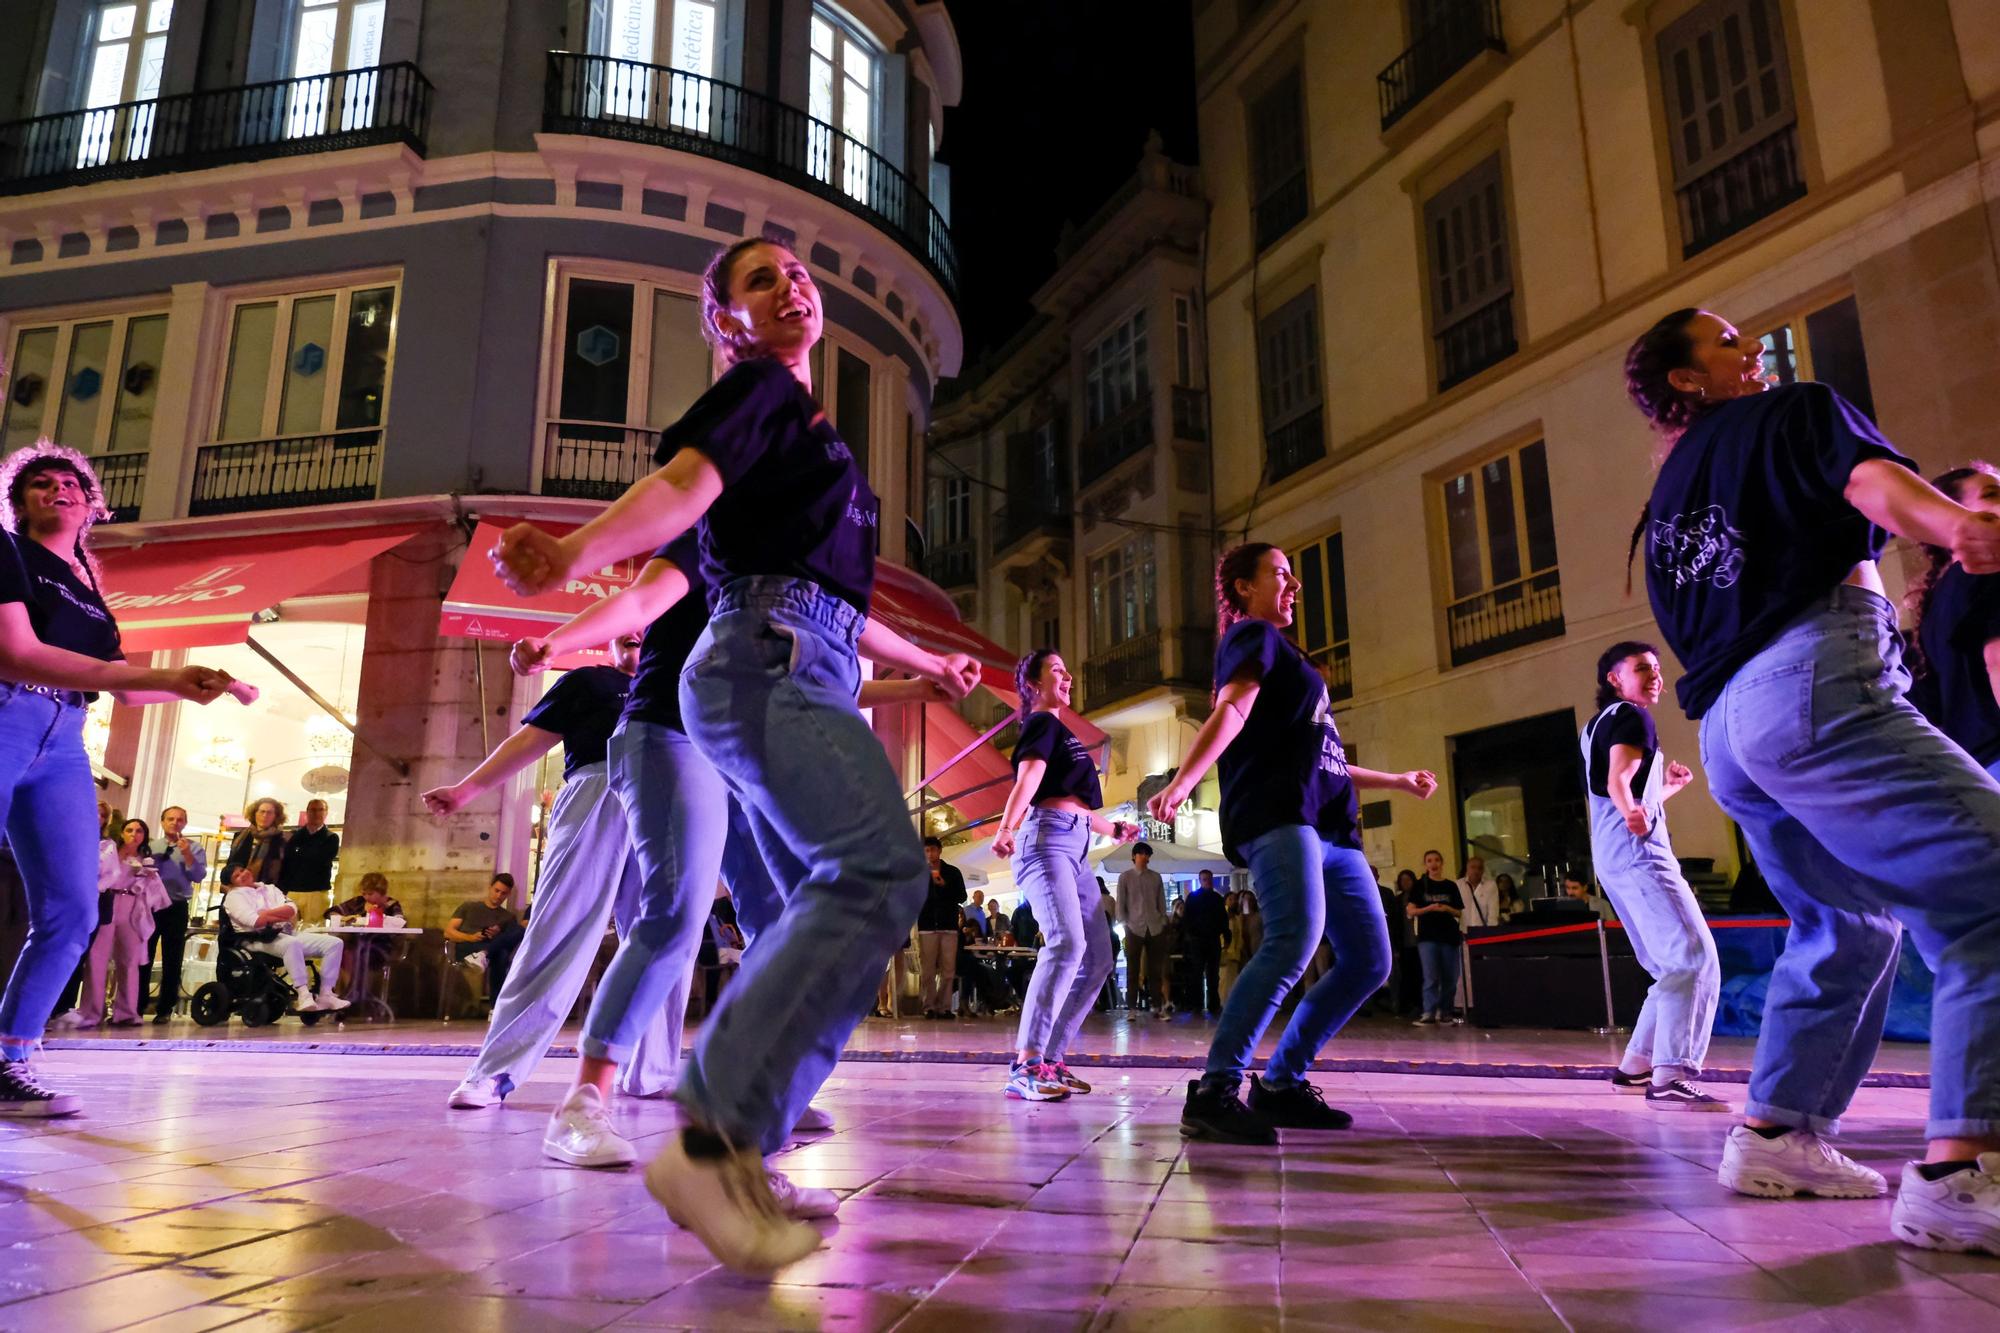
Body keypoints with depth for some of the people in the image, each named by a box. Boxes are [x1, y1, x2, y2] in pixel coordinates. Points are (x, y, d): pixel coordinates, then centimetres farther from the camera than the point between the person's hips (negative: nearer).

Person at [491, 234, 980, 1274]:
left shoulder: (807, 427, 31)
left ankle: (736, 1154, 6)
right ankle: (718, 1136, -32)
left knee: (829, 908, 5)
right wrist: (572, 551, -35)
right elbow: (682, 482, -15)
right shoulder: (757, 389, 6)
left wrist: (925, 663, 45)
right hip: (769, 658, -10)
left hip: (805, 674, 10)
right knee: (882, 868, -28)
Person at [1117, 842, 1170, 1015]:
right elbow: (1120, 904, 1)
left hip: (1155, 928, 2)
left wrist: (1163, 923, 3)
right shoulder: (1125, 877, 3)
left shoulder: (1156, 877, 11)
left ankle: (1158, 1006, 6)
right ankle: (1132, 1008, 4)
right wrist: (1126, 924, -6)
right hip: (1134, 928, -2)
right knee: (1133, 970, 0)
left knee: (1156, 969, 3)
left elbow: (1162, 903, 12)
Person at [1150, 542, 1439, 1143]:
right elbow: (1231, 711, -16)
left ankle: (1281, 1083, 10)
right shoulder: (1252, 637, 4)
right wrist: (1181, 782, -34)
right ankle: (1214, 1091, -30)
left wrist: (1397, 780, 47)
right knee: (1295, 937, -29)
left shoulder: (1284, 652, 30)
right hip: (1277, 814, -10)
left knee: (1369, 961, 7)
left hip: (1329, 827, 10)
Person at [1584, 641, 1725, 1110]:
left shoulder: (1599, 724, 25)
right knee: (1695, 960, -18)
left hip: (1615, 859, 10)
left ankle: (1636, 1064, 18)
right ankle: (1671, 1077, -28)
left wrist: (1669, 786, 33)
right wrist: (1632, 813, -40)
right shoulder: (1630, 716, -3)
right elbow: (1618, 781, -22)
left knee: (1671, 968, 16)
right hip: (1638, 852, -10)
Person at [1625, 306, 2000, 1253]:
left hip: (1725, 729, 9)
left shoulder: (1666, 500, 28)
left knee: (1847, 926, 22)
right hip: (1816, 687, -8)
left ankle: (1777, 1135, 21)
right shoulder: (1795, 411, 10)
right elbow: (1872, 479, -13)